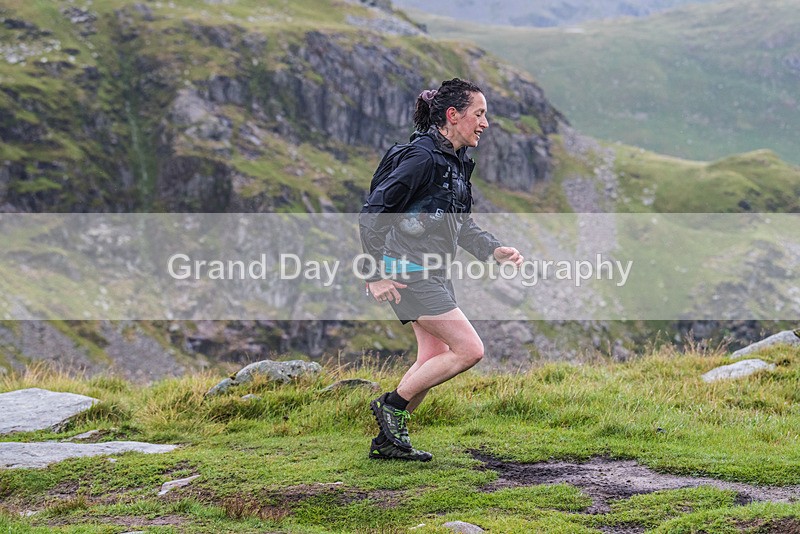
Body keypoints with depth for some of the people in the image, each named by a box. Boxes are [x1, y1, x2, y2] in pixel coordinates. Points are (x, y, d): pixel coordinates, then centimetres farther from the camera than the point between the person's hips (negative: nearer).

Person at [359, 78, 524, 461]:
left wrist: (495, 250, 5)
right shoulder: (424, 157, -18)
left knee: (435, 358, 13)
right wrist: (375, 275, -20)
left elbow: (461, 225, 21)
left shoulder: (457, 161, 11)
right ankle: (391, 404, 1)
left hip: (433, 274, 10)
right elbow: (372, 213, -19)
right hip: (407, 272, -10)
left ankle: (389, 440, 22)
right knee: (469, 350, -11)